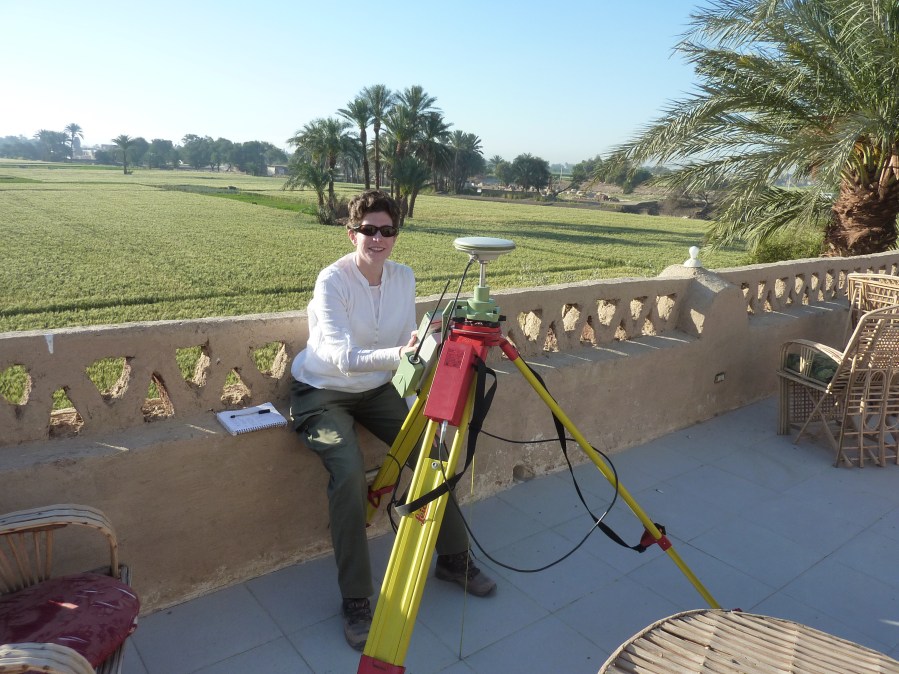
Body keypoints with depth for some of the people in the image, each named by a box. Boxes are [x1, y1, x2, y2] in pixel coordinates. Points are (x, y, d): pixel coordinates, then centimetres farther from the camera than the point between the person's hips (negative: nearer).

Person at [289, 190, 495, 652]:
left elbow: (408, 348, -2)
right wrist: (397, 355, -48)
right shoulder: (333, 280, -21)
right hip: (322, 392, -5)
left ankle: (454, 559, 15)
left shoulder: (404, 278, -3)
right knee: (350, 474, -28)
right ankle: (355, 602, -11)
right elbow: (343, 357, -32)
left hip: (376, 389, 6)